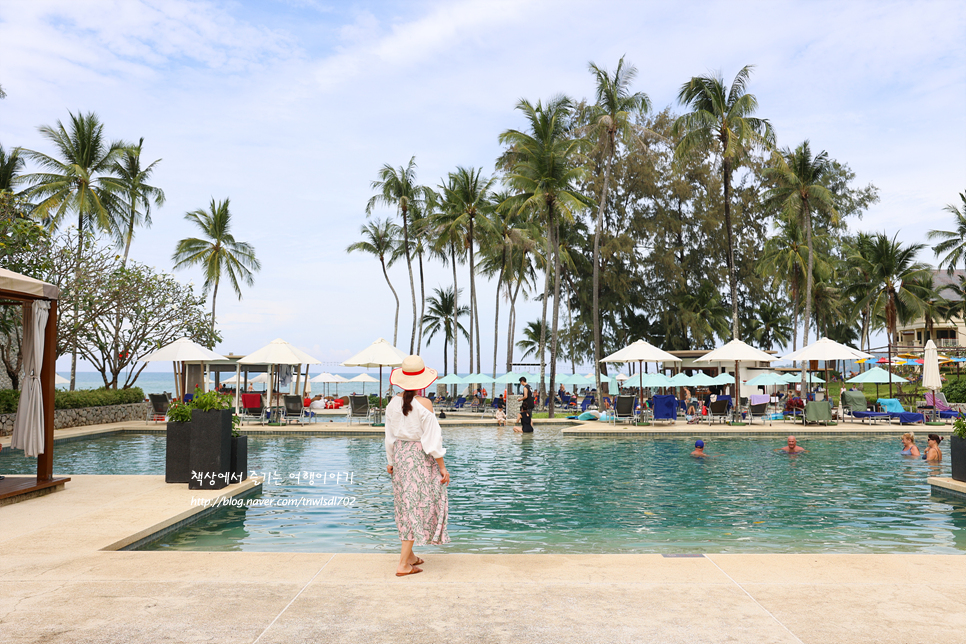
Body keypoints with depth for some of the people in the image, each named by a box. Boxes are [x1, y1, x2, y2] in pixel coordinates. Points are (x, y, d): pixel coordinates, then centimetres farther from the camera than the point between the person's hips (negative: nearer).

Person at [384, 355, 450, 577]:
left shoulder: (393, 403, -1)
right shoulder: (424, 404, -16)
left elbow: (389, 436, 7)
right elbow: (432, 439, -13)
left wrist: (390, 461, 19)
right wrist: (442, 467, -6)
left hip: (400, 454, 6)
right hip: (420, 457, -5)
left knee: (406, 504, 17)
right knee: (417, 505, 1)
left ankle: (410, 556, 29)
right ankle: (403, 564, 0)